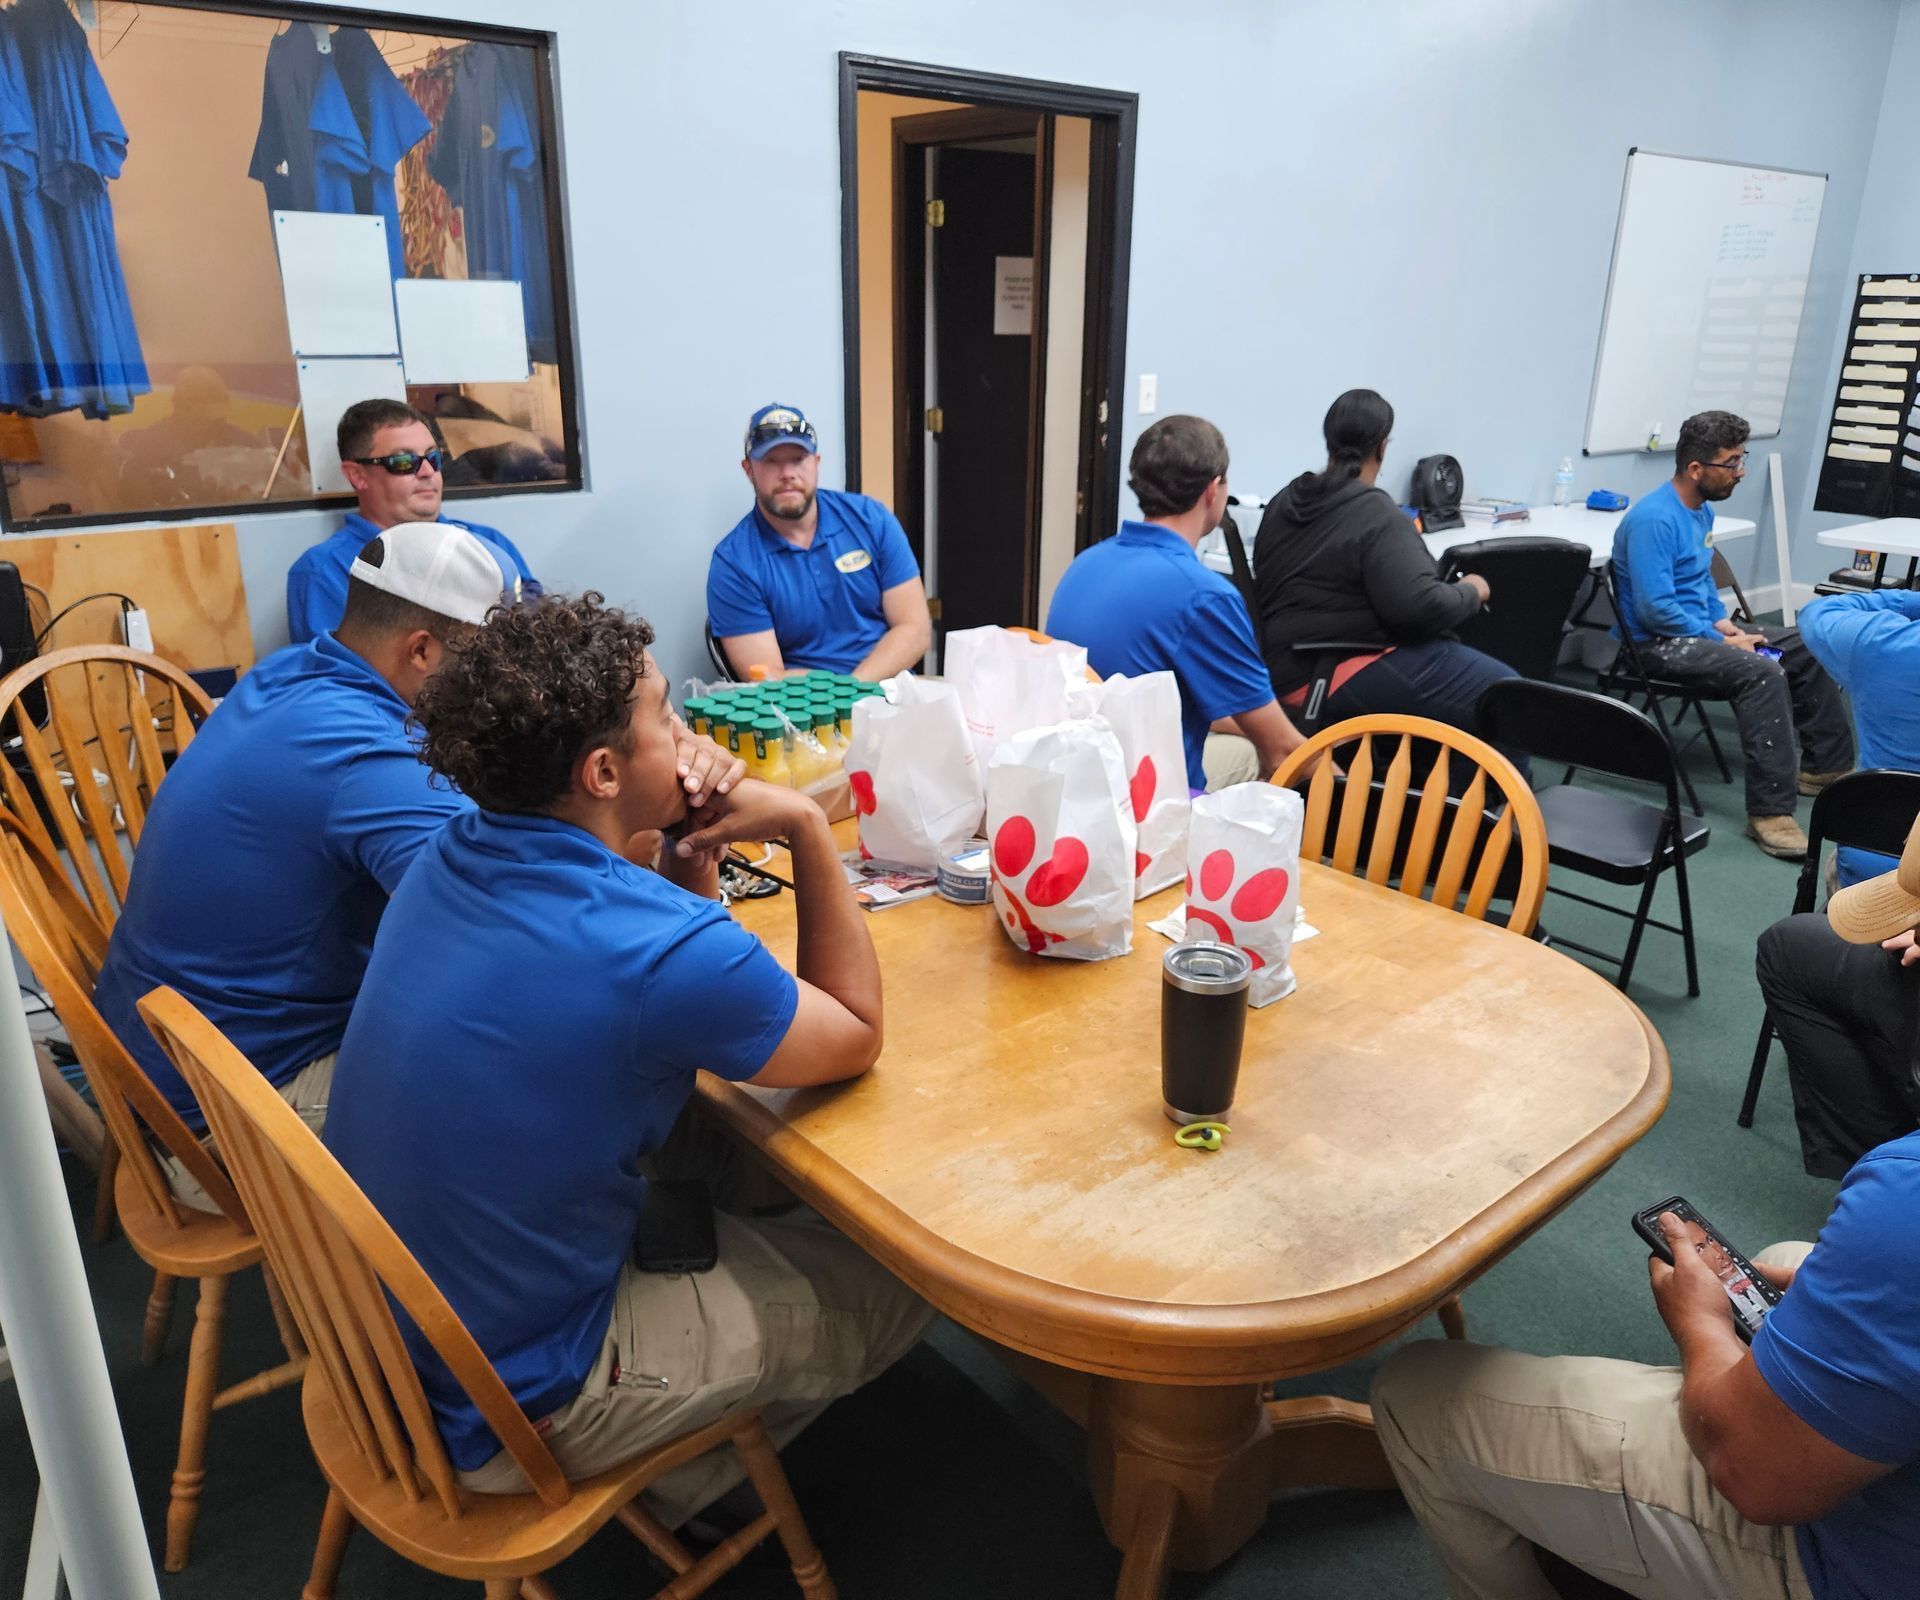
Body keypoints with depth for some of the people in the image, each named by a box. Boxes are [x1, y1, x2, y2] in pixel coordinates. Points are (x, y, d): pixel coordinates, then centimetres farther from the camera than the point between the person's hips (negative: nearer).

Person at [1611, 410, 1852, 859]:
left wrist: (1722, 622, 7)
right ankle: (1769, 811, -31)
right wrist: (1720, 642, -19)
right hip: (1658, 643, -10)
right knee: (1762, 672, -31)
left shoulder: (1702, 510, 10)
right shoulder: (1654, 519, -21)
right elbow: (1655, 609, -27)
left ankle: (1826, 766, 21)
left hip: (1699, 629, 10)